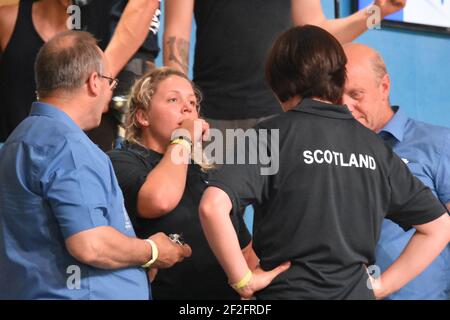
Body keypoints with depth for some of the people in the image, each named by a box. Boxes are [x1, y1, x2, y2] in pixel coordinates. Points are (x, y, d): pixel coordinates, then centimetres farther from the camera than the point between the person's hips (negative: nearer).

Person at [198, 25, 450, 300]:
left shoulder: (274, 135, -7)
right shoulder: (375, 147, 6)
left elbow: (212, 206, -22)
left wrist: (243, 279, -12)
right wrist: (382, 285, 10)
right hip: (356, 292, 4)